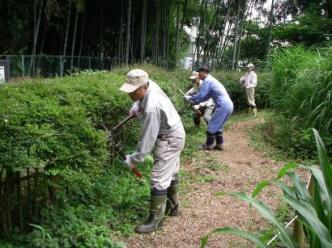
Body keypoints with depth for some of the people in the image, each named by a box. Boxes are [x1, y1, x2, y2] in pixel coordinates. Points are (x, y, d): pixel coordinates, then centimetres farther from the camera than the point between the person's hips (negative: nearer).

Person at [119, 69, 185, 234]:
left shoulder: (152, 107, -35)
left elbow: (148, 138, -30)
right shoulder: (149, 84, -10)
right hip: (172, 136, 10)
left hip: (169, 140, -10)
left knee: (159, 180, -8)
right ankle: (172, 206, 39)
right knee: (171, 174, 22)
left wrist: (133, 159, -23)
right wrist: (136, 107, 2)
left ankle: (155, 220, 2)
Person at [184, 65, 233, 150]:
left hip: (223, 106, -9)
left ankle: (209, 145, 8)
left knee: (212, 125, 1)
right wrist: (195, 101, 22)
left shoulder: (207, 81, -7)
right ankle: (219, 144, 18)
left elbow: (201, 95, -11)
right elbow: (207, 96, 27)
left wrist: (190, 98, 4)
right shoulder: (212, 80, 24)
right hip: (229, 105, 9)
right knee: (218, 126, 17)